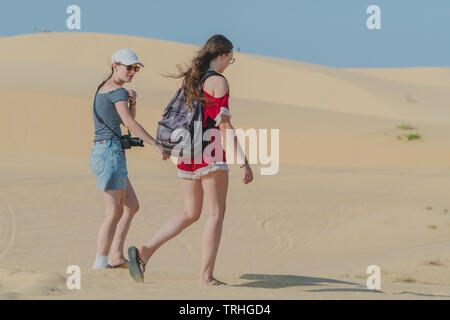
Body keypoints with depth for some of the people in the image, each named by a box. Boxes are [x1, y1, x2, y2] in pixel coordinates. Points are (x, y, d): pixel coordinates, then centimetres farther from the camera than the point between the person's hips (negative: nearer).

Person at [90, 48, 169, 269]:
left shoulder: (104, 89, 18)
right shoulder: (117, 91, -11)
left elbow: (128, 120, 21)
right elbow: (130, 123, -22)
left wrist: (133, 102, 3)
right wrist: (156, 145, -24)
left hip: (100, 152, 10)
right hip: (111, 151, -10)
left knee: (131, 206, 13)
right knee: (114, 213, -4)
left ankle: (116, 256, 11)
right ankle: (100, 262, -1)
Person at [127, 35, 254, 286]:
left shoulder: (188, 78, 12)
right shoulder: (219, 81, -10)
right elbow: (225, 124, -15)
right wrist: (243, 162, -15)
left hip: (187, 152, 7)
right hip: (210, 152, -7)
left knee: (190, 213, 15)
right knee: (216, 213, 2)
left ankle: (145, 251, 0)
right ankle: (206, 276, 2)